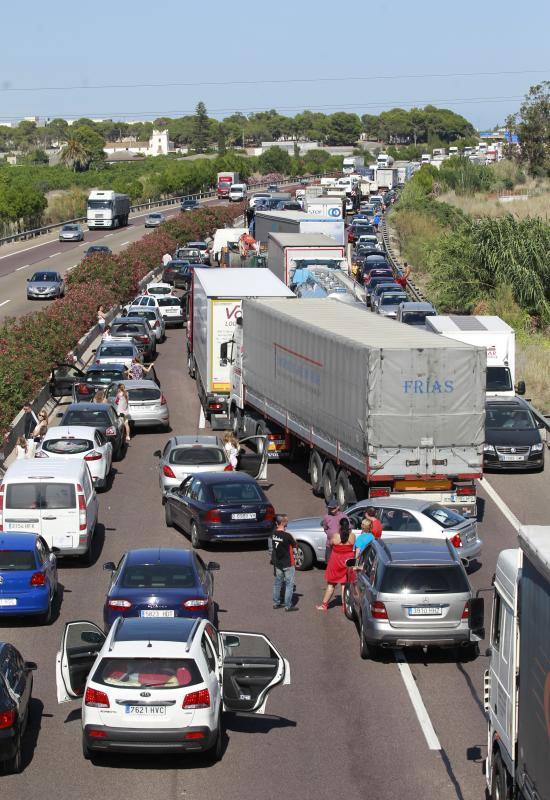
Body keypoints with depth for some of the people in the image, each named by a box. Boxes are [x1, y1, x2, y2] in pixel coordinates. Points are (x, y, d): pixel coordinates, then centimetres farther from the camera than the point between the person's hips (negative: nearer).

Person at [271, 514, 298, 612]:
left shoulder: (274, 533, -4)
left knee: (277, 583, 18)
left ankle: (276, 603, 25)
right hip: (287, 564, -6)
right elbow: (294, 545, -8)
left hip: (277, 563, 6)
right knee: (289, 584, 3)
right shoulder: (287, 536, -22)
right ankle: (288, 606, 4)